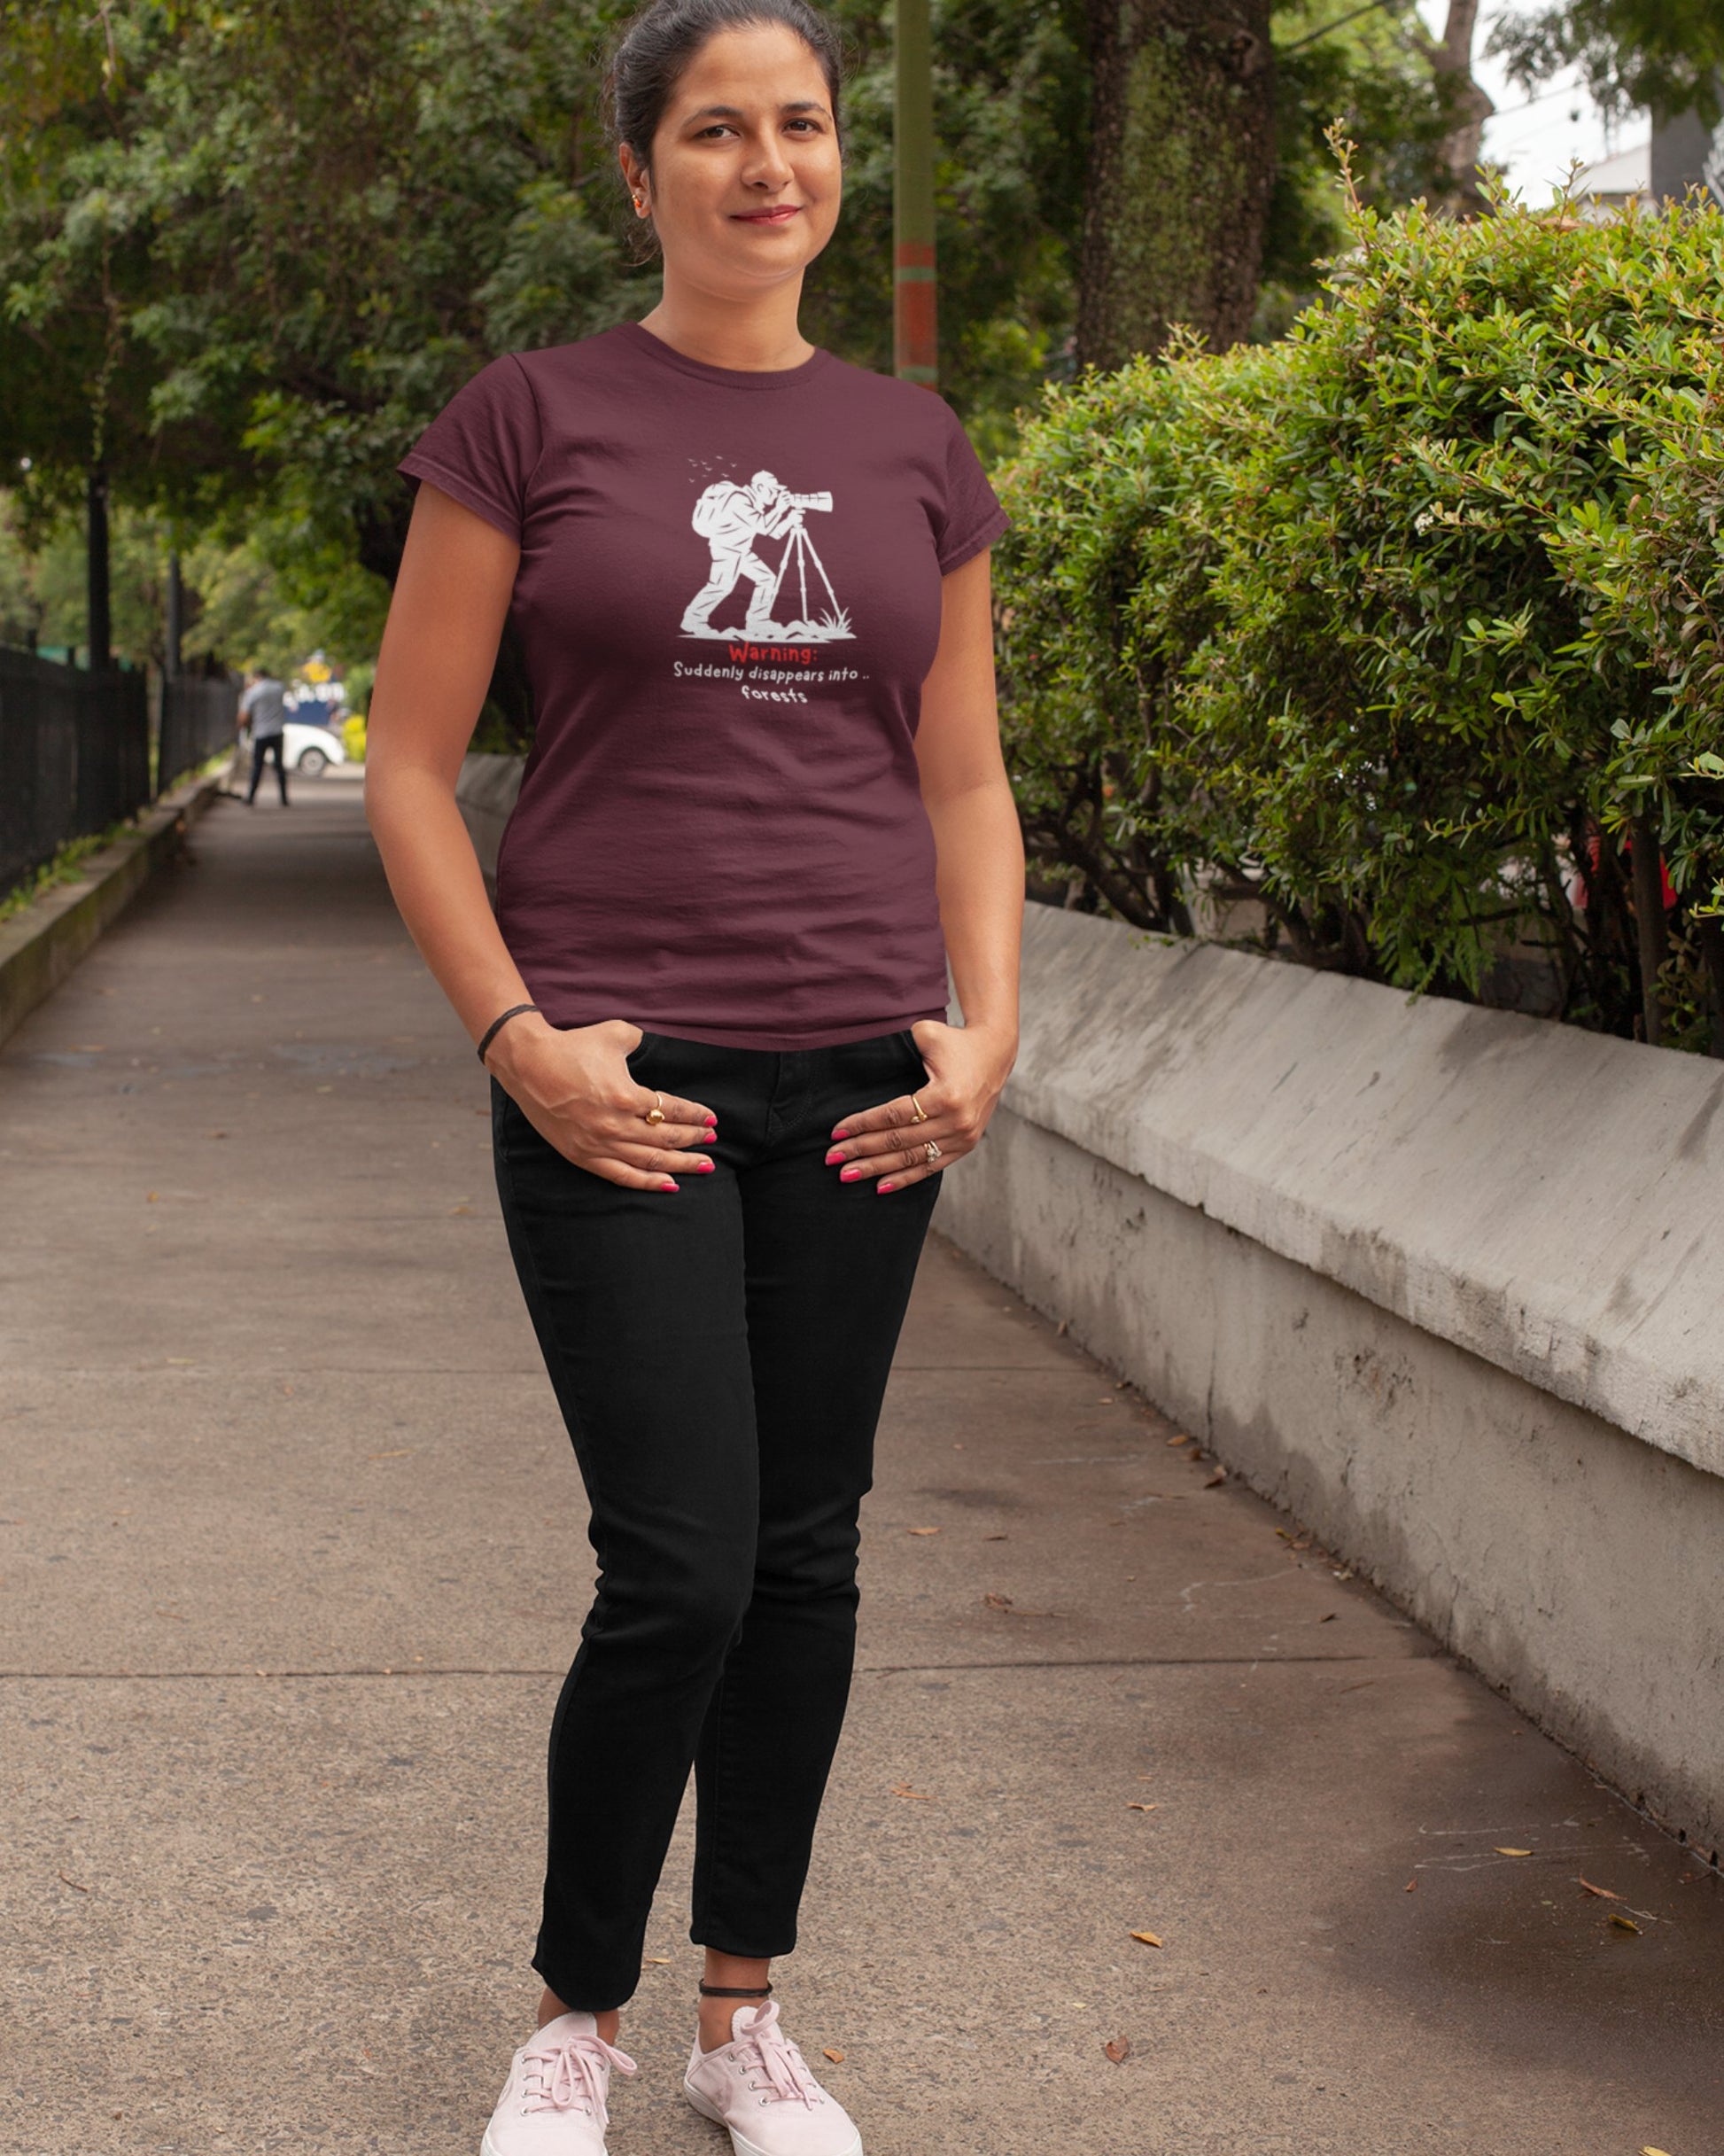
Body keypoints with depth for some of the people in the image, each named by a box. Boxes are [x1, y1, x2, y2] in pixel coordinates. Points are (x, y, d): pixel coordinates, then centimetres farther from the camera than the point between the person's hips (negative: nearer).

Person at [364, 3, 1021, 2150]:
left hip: (855, 1082, 4)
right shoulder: (533, 417, -1)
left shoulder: (912, 448, 10)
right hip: (619, 1081, -4)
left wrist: (985, 1026, 1)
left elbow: (966, 782, 15)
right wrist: (518, 1038, -10)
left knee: (805, 1558, 9)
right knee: (680, 1573, -7)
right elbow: (408, 764, -1)